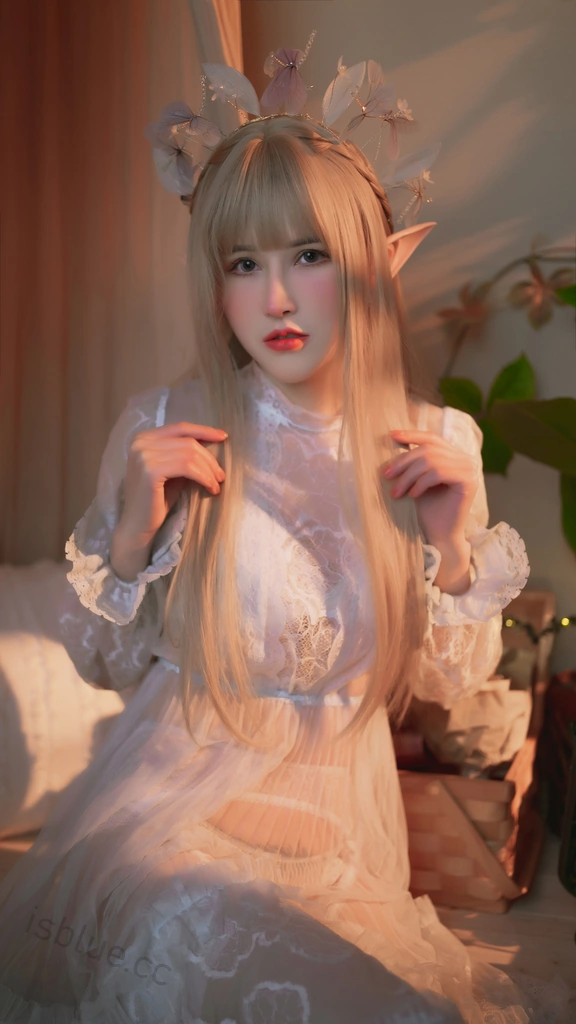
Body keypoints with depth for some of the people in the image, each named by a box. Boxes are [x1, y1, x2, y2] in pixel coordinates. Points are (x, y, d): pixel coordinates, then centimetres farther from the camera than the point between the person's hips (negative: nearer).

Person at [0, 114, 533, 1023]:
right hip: (176, 806, -2)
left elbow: (449, 684, 5)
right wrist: (133, 534, -17)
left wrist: (456, 549, -12)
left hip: (342, 820, 2)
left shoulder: (440, 446, -4)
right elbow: (102, 662, 1)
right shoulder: (163, 432, -10)